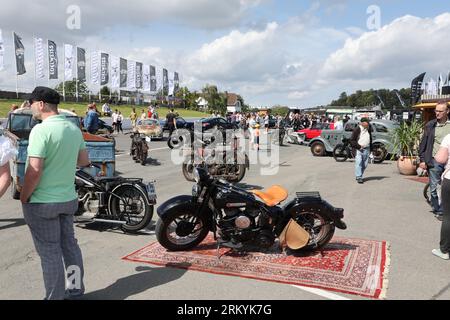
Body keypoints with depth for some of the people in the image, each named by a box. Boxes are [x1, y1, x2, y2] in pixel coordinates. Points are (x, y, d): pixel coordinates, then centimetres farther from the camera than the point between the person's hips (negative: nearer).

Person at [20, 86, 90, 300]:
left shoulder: (41, 130, -19)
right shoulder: (74, 128, 3)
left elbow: (34, 170, -23)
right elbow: (84, 161, 13)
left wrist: (24, 197, -10)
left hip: (42, 202, -7)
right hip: (68, 199, 7)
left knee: (50, 252, 5)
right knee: (69, 244, 18)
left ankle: (55, 296, 18)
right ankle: (76, 288, 31)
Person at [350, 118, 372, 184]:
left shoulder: (368, 130, 13)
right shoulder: (357, 129, -5)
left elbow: (370, 140, 24)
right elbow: (352, 140, -7)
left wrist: (370, 149, 18)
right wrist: (358, 146, -17)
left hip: (366, 149, 6)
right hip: (359, 149, -6)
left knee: (365, 164, 7)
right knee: (359, 163, -13)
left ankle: (359, 176, 19)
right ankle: (359, 177, -11)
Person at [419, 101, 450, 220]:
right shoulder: (430, 125, 4)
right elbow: (423, 143, 6)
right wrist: (422, 160, 0)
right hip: (434, 161, 0)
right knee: (434, 188, 3)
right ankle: (438, 211, 16)